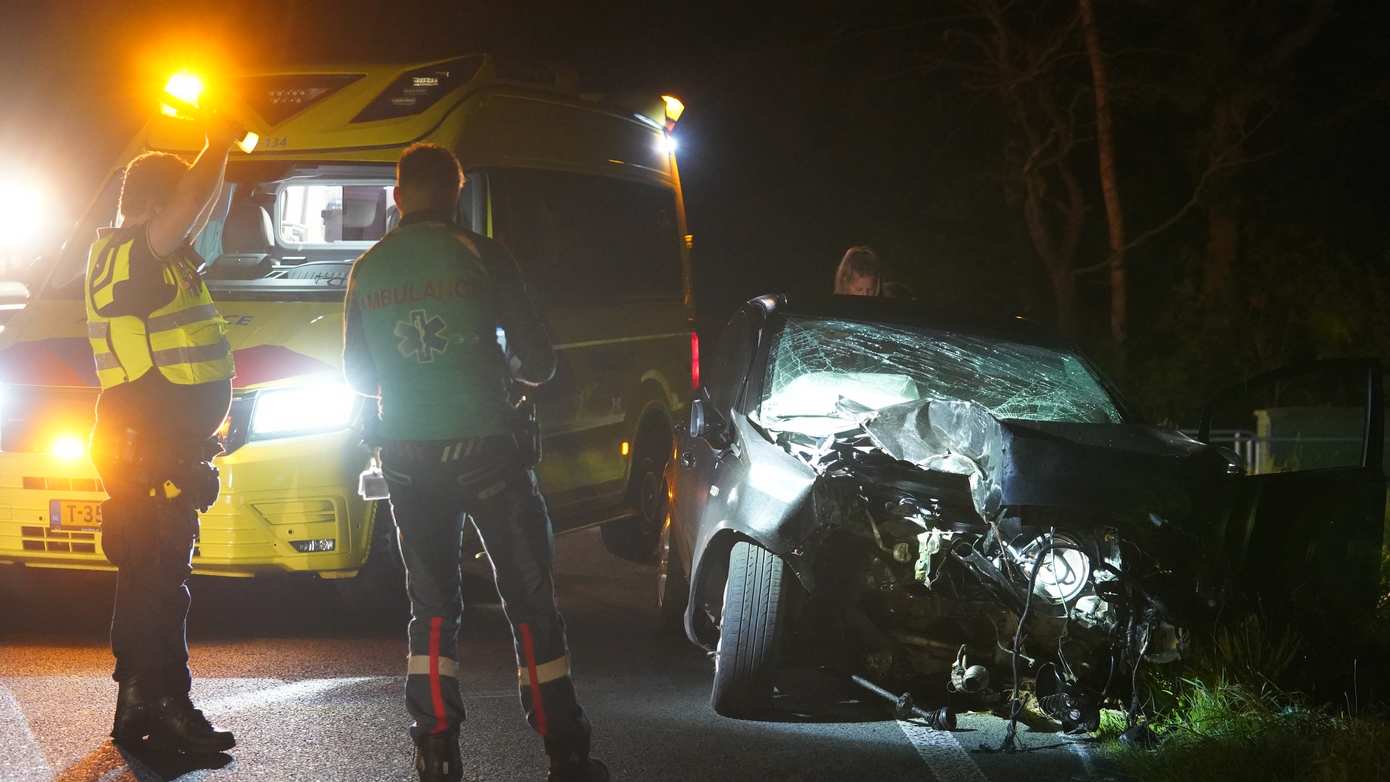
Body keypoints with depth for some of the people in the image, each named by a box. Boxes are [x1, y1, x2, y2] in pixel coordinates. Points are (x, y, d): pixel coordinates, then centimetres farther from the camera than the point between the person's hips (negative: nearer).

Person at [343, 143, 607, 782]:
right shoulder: (480, 257, -6)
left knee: (431, 607, 12)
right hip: (484, 450, -4)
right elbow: (537, 361, -6)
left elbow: (358, 374, 14)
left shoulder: (368, 271, 6)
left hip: (407, 458, 4)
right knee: (529, 598, 3)